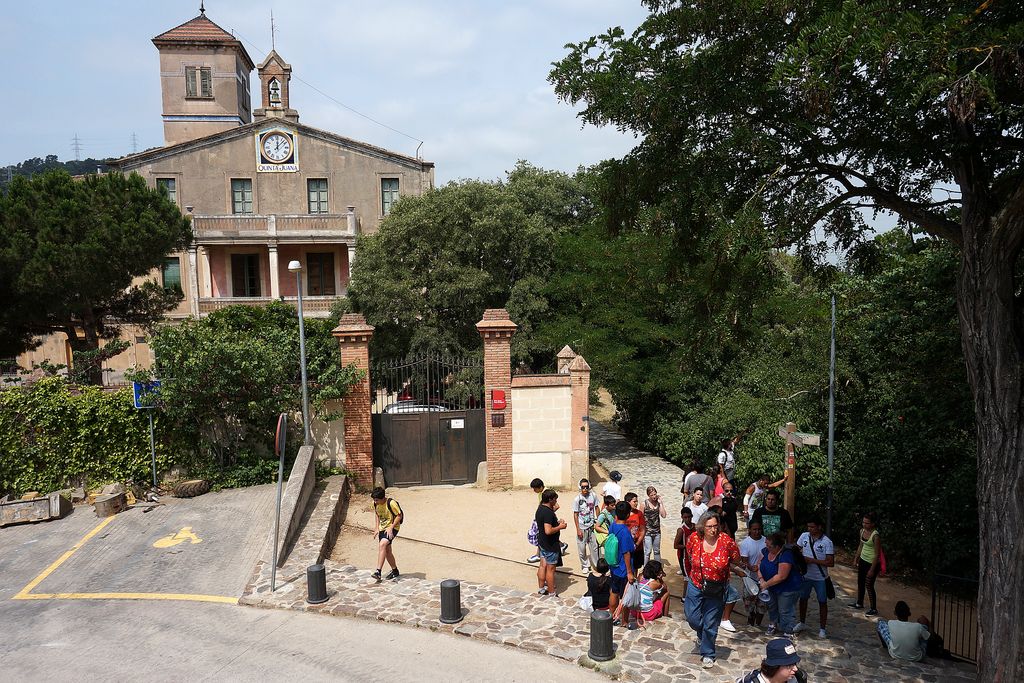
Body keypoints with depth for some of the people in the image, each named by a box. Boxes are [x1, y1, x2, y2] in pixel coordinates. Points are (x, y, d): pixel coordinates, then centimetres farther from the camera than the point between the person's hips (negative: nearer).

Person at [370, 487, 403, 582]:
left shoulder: (391, 503, -22)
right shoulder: (376, 504, -2)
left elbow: (399, 516, -15)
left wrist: (391, 527, -21)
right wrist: (377, 529, 6)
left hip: (392, 528, -7)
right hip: (382, 528, 7)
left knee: (382, 545, -27)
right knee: (387, 551, 12)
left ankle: (378, 572, -30)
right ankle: (394, 570, 32)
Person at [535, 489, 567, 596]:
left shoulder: (540, 509, 4)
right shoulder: (548, 513, -26)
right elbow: (548, 531, -32)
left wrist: (557, 522, 10)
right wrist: (560, 527, -19)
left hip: (542, 542, 9)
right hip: (550, 545, -9)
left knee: (543, 565, 17)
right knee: (550, 569, 2)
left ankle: (541, 589, 28)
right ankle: (552, 594, 12)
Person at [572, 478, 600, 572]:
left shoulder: (593, 495, -6)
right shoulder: (577, 499, -14)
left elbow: (596, 508, 9)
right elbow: (575, 515, -9)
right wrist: (578, 529, -11)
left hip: (592, 526, 2)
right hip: (582, 527, -2)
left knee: (594, 546, 12)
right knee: (582, 548, 6)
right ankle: (585, 566, 24)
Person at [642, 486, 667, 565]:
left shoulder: (658, 503, 0)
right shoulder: (644, 504, -9)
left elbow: (664, 515, -8)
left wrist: (660, 503, -10)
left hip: (657, 531, 4)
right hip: (647, 531, -4)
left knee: (657, 551, 15)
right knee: (648, 551, -5)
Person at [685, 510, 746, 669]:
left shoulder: (726, 541, -20)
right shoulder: (694, 538, -13)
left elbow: (736, 561, -1)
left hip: (716, 590, -1)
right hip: (696, 586, 1)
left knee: (710, 624, 8)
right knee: (692, 618, 4)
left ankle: (707, 654, 28)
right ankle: (702, 635, 38)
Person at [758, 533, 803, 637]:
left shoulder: (786, 556, -33)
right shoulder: (766, 551, -9)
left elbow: (781, 576, -33)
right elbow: (760, 565, 0)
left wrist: (766, 584, -26)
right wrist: (761, 579, -16)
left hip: (788, 589, -8)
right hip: (772, 587, 8)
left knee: (786, 612, 0)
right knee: (771, 606, 24)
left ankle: (788, 633, 13)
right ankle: (772, 623, 45)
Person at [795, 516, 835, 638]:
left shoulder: (827, 542, -17)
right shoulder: (804, 536, -6)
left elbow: (831, 563, -19)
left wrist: (812, 560, -24)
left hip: (820, 578, -4)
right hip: (805, 575, 4)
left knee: (822, 602, 9)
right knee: (803, 599, 17)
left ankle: (822, 629, 24)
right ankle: (802, 623, 36)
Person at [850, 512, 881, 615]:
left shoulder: (875, 536, -25)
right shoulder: (862, 531, -2)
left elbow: (877, 554, -21)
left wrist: (872, 570, -19)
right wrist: (856, 559, 15)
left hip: (871, 563, -8)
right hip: (862, 560, 8)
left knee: (869, 586, 0)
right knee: (860, 583, 19)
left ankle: (874, 609, 17)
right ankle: (859, 603, 36)